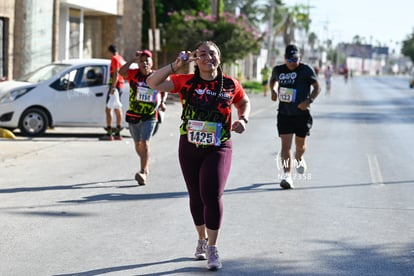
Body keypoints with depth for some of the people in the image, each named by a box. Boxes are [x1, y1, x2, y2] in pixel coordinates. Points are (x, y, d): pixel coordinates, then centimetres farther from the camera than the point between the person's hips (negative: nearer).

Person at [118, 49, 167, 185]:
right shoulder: (134, 74, -4)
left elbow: (164, 91, 16)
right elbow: (121, 72, -25)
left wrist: (162, 102, -2)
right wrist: (133, 59, -25)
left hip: (150, 117, -2)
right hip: (133, 115, 2)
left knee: (144, 143, -16)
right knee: (138, 144, 15)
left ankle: (143, 172, -19)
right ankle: (146, 166, 37)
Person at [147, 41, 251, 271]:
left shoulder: (230, 85, -3)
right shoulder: (186, 82, -5)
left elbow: (244, 102, 17)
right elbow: (153, 83, -14)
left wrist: (243, 119, -3)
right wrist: (176, 66, -23)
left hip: (219, 148, -2)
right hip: (190, 148, 2)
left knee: (212, 195, -15)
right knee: (196, 196, 14)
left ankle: (213, 249, -4)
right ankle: (202, 240, 36)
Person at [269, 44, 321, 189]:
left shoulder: (306, 70, -6)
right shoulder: (278, 70, 4)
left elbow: (317, 87, -3)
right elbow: (273, 80, 26)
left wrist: (309, 101, -18)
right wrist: (273, 90, 5)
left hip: (302, 113, -1)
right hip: (284, 113, 1)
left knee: (300, 144, 13)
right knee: (285, 144, -11)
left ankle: (299, 159, 49)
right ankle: (287, 176, -14)